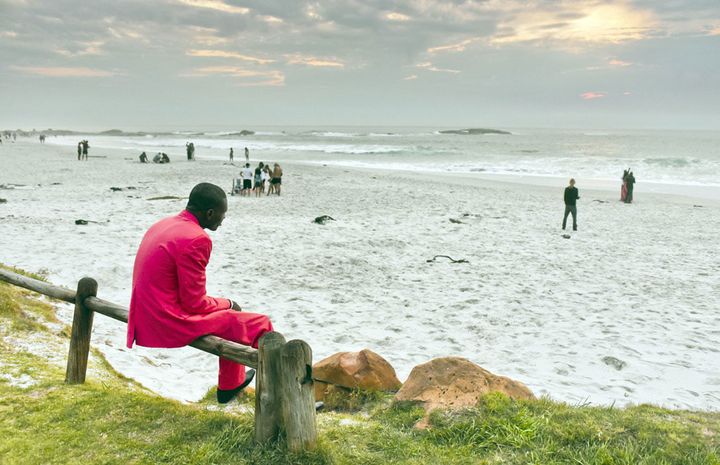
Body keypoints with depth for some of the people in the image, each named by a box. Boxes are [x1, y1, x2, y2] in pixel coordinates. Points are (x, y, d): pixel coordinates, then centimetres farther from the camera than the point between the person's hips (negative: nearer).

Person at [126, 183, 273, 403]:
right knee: (260, 325, -6)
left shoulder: (162, 226, 10)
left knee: (231, 318, 29)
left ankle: (230, 385, 39)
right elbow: (195, 303, -18)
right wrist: (227, 304, 1)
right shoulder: (196, 239, -20)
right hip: (169, 327, -10)